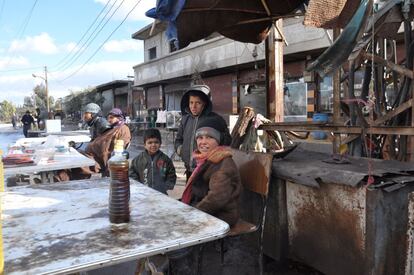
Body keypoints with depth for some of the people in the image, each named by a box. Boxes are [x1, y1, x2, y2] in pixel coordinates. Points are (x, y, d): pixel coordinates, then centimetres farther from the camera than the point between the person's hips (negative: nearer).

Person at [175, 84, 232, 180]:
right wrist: (180, 148, 4)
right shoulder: (185, 119, 9)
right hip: (190, 171, 6)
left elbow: (226, 141, -4)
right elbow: (178, 139, 23)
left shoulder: (215, 119, -8)